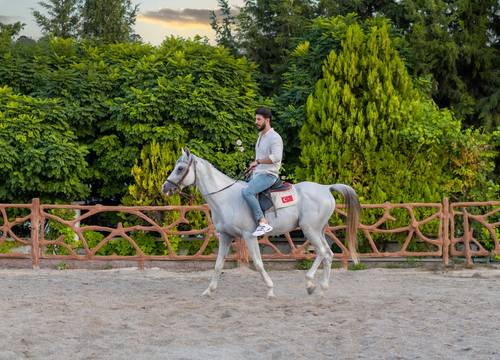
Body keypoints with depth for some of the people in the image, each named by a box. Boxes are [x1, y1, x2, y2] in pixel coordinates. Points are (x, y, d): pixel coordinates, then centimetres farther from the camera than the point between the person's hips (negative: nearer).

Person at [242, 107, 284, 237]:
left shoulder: (274, 137, -13)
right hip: (256, 174, 10)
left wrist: (258, 161, -22)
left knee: (246, 192, -32)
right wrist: (253, 166, 15)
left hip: (268, 175, -10)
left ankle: (263, 223, -33)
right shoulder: (261, 136, 18)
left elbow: (276, 157, -28)